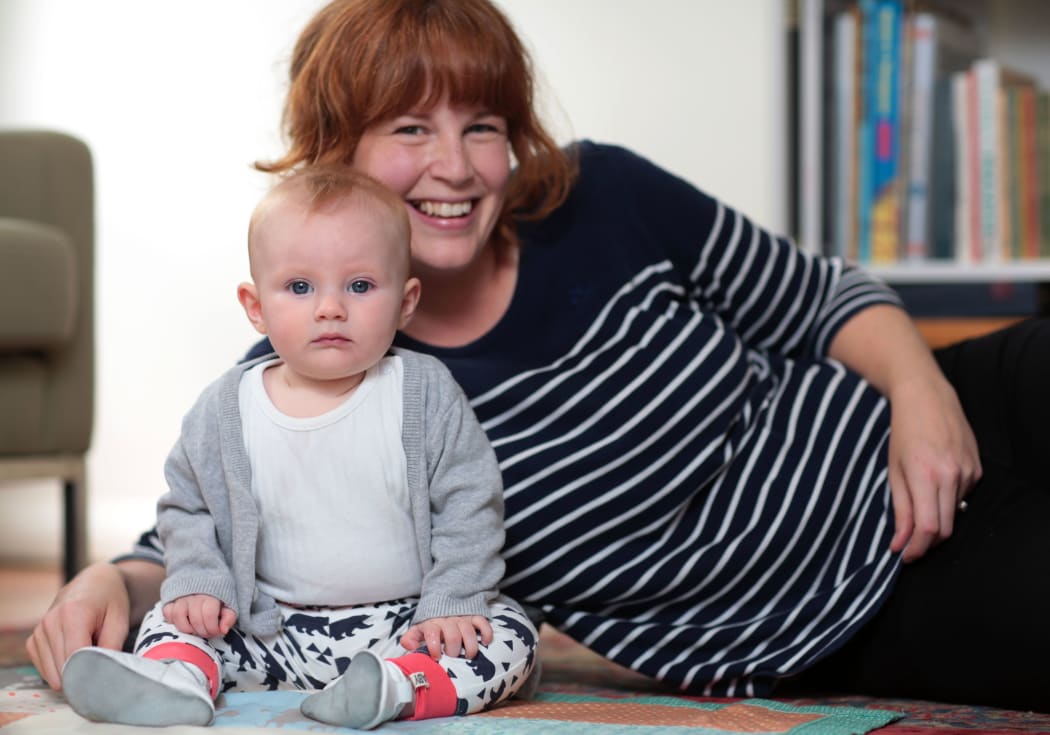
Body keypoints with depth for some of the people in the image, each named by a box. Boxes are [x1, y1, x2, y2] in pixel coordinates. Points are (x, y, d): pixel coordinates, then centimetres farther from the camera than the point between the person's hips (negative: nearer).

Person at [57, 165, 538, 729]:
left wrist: (452, 604, -14)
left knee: (510, 636, -23)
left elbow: (469, 505, -5)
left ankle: (403, 687, -45)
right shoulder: (224, 411, -2)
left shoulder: (426, 394, -7)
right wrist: (197, 583, -7)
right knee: (171, 621, -9)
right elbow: (187, 508, 9)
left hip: (404, 624, -2)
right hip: (274, 632, 2)